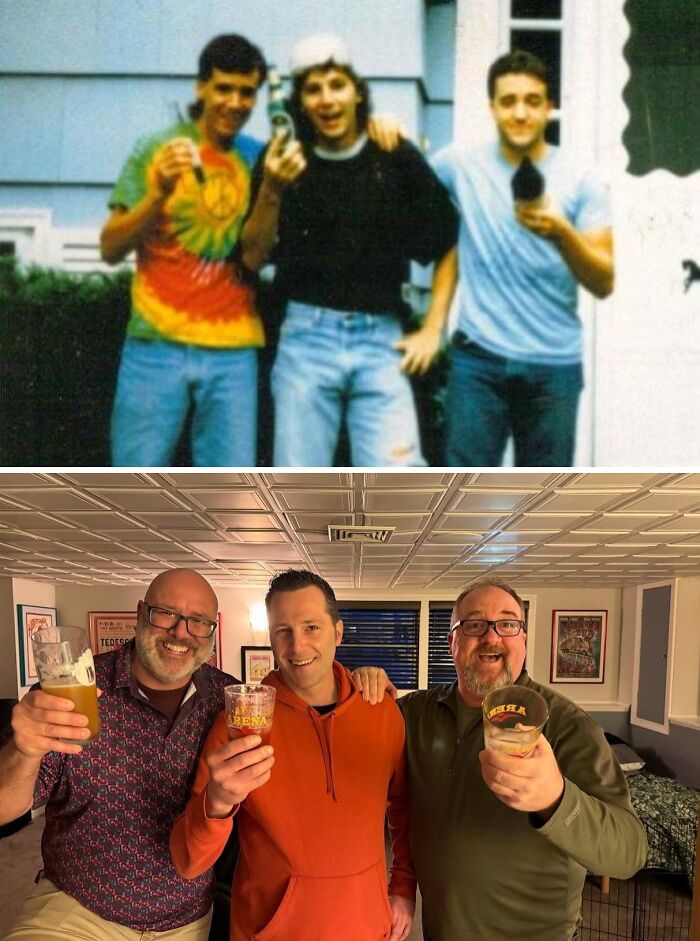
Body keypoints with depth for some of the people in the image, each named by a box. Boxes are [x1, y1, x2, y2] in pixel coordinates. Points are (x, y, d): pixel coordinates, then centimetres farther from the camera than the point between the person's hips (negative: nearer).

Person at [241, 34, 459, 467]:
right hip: (306, 337, 1)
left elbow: (449, 244, 8)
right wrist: (271, 190, -15)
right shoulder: (283, 160, 3)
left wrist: (432, 329, 3)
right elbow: (254, 257, 1)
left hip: (380, 338, -1)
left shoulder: (397, 158, 0)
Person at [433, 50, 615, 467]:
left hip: (555, 365, 1)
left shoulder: (581, 179, 0)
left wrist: (562, 233, -23)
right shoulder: (461, 163, 2)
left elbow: (604, 284, -5)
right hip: (478, 358, 0)